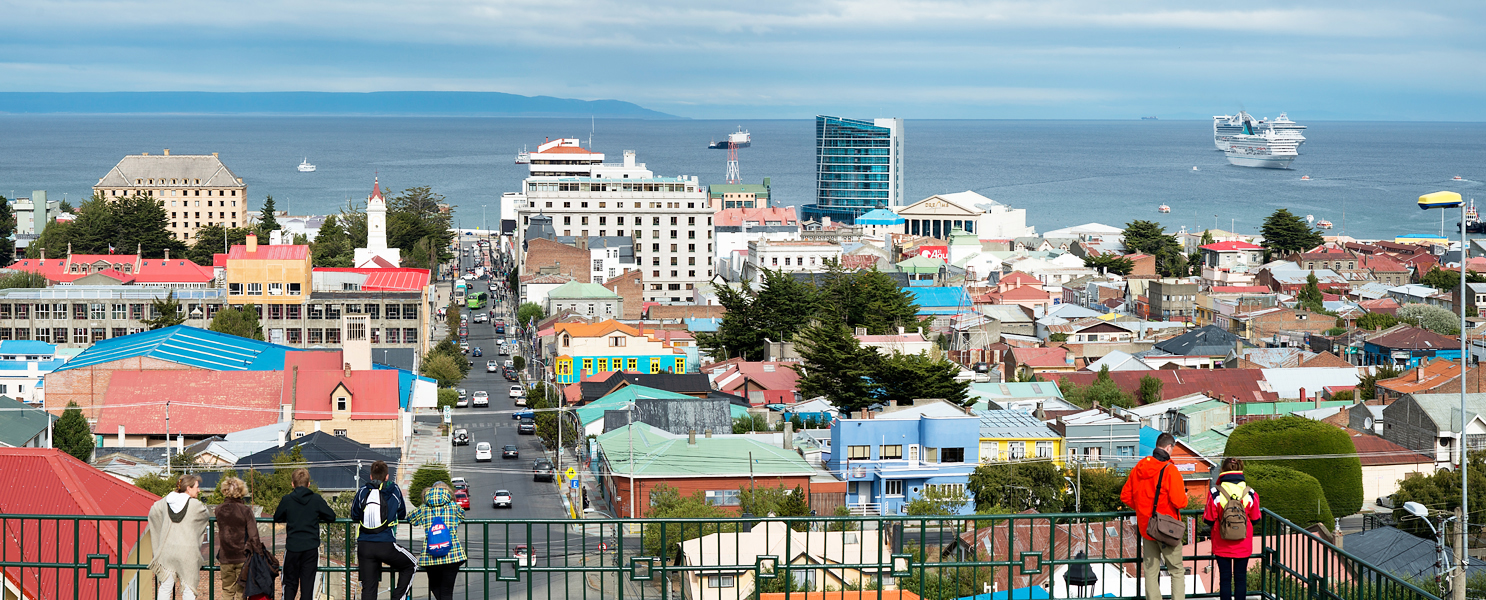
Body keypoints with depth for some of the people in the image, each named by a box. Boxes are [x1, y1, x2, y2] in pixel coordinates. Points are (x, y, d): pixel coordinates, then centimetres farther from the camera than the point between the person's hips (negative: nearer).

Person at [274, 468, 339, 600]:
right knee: (307, 584, 3)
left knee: (290, 584, 10)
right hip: (311, 548, 0)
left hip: (292, 547, 0)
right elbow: (331, 517, 6)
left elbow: (277, 518, 10)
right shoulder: (316, 499, -2)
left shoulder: (287, 499, -3)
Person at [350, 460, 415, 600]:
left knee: (368, 588, 6)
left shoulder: (362, 492, 7)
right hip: (386, 545, -2)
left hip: (364, 546, 2)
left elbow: (354, 516, 19)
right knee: (410, 565, 24)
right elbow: (402, 515, 19)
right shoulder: (394, 491, 5)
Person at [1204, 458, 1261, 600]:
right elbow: (1255, 519, 3)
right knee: (1241, 578, 10)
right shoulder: (1250, 494, -6)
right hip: (1243, 546, 1)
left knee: (1225, 578, 7)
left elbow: (1209, 519, -7)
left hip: (1222, 544, -1)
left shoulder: (1215, 493, -11)